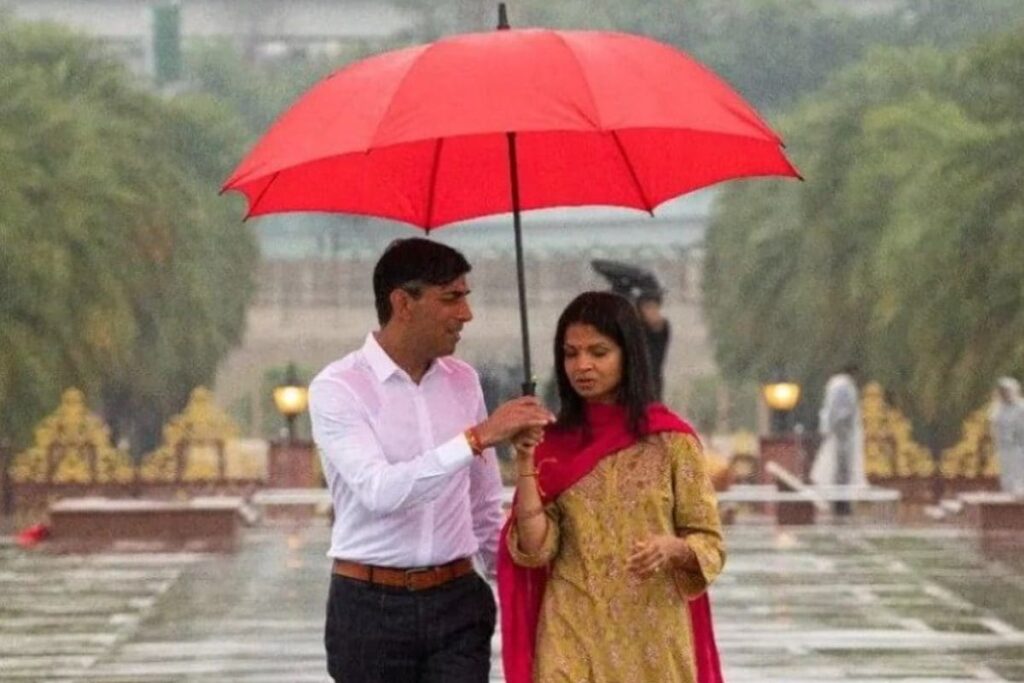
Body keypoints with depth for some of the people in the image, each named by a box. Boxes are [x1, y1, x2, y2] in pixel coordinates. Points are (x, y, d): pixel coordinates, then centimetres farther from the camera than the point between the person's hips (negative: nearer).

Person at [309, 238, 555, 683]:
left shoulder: (462, 382, 8)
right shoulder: (338, 388, -10)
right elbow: (380, 491, -26)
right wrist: (477, 438, -31)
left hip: (456, 601, 4)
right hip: (371, 606, -4)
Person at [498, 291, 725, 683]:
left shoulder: (670, 440, -2)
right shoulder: (552, 445, 4)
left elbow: (709, 544, 0)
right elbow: (535, 548, -4)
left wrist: (671, 548, -20)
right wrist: (525, 464, -12)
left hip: (652, 636, -1)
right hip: (574, 637, 1)